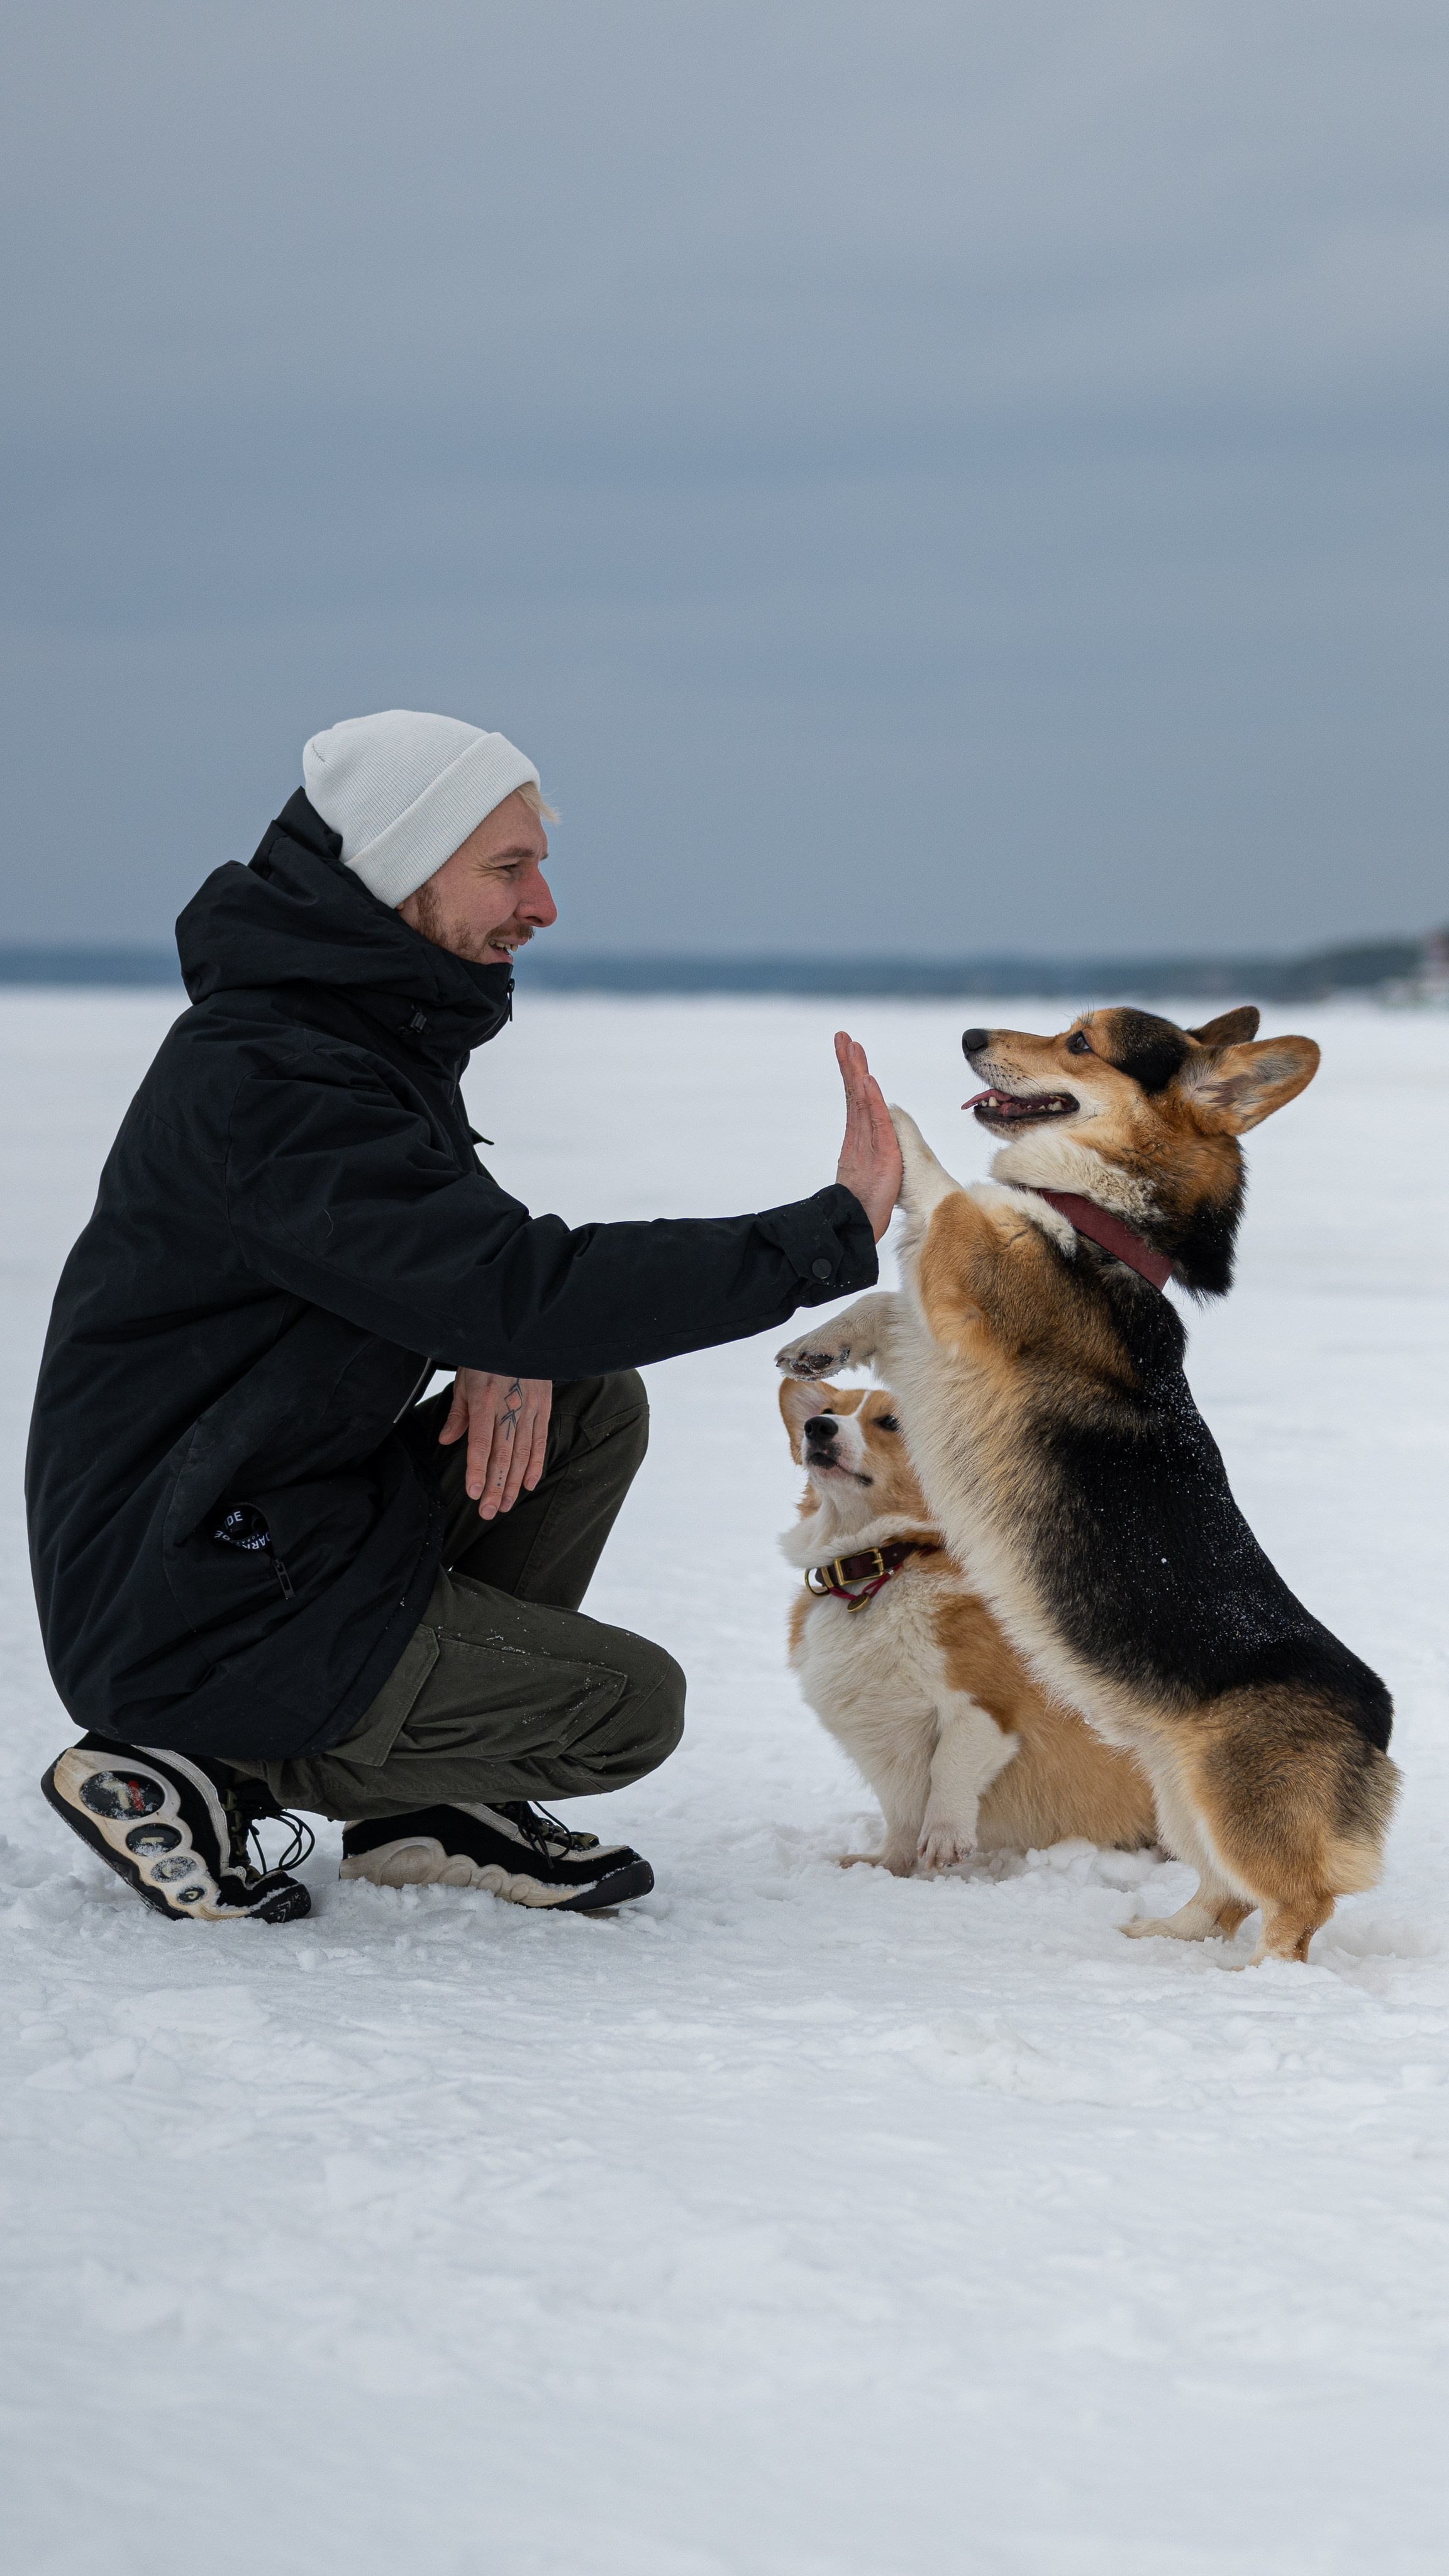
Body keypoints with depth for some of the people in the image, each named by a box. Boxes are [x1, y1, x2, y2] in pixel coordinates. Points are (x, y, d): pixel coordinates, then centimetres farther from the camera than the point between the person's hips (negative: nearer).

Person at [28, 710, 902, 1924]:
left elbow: (455, 1244, 19)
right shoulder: (261, 1084, -25)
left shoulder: (367, 1036, 8)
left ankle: (434, 1799, 11)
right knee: (632, 1704, -7)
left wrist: (511, 1336, -7)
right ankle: (201, 1773, -5)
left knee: (596, 1403, 8)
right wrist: (832, 1233, -28)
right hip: (190, 1624, -10)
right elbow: (520, 1294, -32)